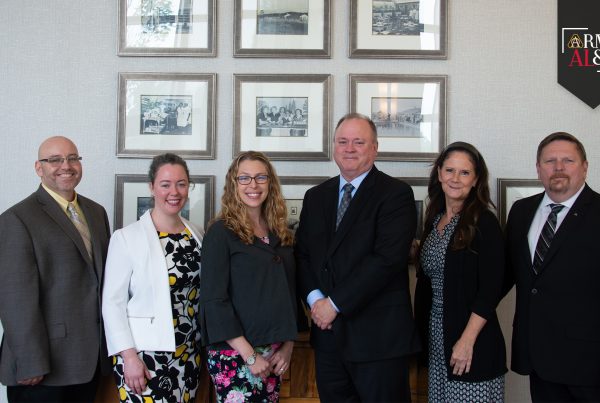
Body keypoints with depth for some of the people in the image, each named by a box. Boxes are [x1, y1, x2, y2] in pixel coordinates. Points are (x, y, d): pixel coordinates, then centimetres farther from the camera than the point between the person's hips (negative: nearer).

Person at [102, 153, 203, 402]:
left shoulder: (196, 236, 5)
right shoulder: (126, 237, -9)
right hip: (142, 353, -4)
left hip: (188, 354, 5)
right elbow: (113, 301, -10)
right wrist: (129, 356, -15)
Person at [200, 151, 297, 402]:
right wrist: (249, 354, -15)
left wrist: (288, 345, 5)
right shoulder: (221, 232, -8)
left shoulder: (280, 234, 9)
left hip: (273, 353, 5)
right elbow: (214, 299, -13)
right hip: (234, 353, -5)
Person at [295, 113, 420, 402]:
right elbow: (302, 253, 11)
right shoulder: (315, 197, 13)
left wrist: (335, 303, -15)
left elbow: (388, 258, -17)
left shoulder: (396, 194, -7)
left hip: (378, 335, -5)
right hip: (328, 332, 5)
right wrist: (315, 298, -7)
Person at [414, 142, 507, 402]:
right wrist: (421, 328, 9)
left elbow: (490, 289, -14)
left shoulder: (483, 222, -9)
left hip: (472, 339, -6)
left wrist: (467, 341, -18)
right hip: (435, 335, 6)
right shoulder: (434, 219, 9)